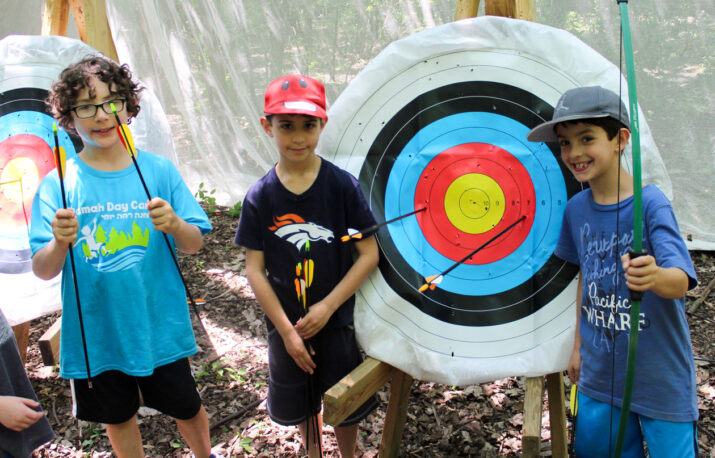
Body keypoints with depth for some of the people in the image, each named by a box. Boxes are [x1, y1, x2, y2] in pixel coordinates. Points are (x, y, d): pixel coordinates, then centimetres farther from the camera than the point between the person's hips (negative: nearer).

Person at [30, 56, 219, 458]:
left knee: (186, 408, 17)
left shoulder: (159, 171, -6)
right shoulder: (58, 184, -7)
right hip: (95, 333, 0)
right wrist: (60, 244, -32)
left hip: (160, 324, 0)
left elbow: (195, 244, -6)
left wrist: (175, 224, -27)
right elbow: (43, 271, -11)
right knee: (118, 417, 21)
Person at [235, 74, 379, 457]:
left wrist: (327, 307, -16)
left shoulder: (342, 185, -13)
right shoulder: (260, 197, -9)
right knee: (299, 403, 22)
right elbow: (255, 269, -7)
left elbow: (369, 254, -12)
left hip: (337, 321, -2)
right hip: (285, 324, 2)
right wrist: (287, 330, -11)